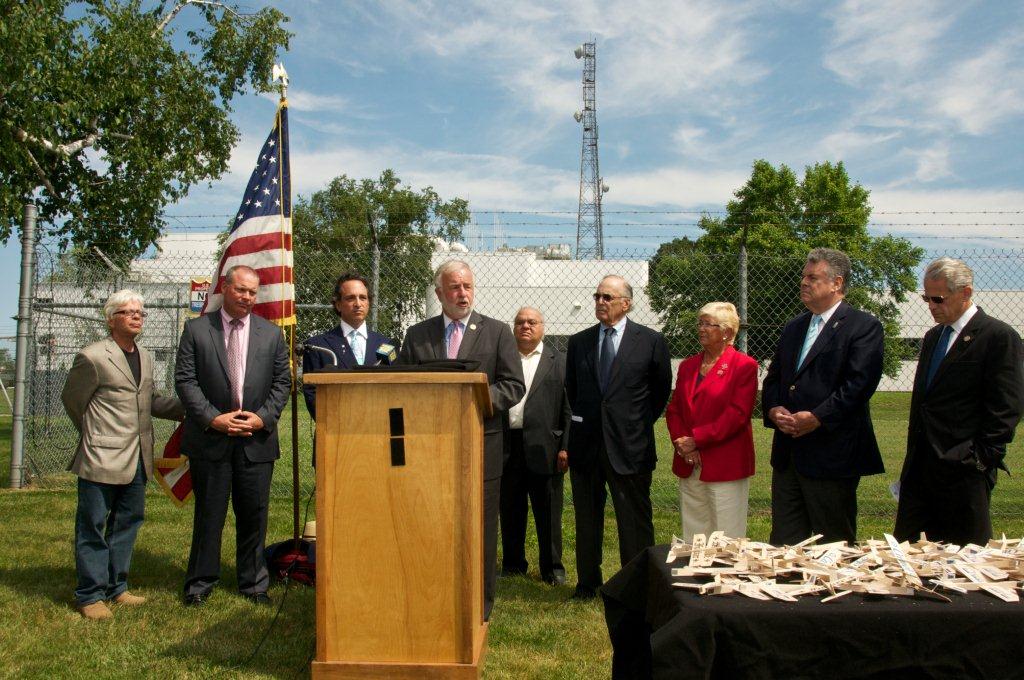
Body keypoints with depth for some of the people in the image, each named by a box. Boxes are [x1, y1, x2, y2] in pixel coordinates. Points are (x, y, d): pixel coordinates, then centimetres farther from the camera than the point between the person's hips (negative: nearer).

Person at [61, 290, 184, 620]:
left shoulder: (145, 356, 13)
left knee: (128, 521, 14)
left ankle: (116, 587, 27)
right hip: (102, 457, -7)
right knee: (93, 526, 2)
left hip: (137, 457, 8)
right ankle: (90, 595, 13)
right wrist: (94, 433, 8)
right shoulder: (92, 357, -10)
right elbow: (72, 398, -1)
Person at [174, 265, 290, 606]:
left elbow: (282, 382, 7)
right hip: (210, 438, -2)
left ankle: (253, 584, 21)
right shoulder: (196, 329, 2)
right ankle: (200, 584, 20)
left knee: (254, 514, 8)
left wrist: (263, 417, -8)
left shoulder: (272, 334, 8)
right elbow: (185, 379, -3)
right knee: (209, 514, 7)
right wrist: (212, 418, -13)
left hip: (257, 439, 2)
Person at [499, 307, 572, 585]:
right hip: (507, 446, 2)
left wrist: (565, 447, -7)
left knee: (548, 512, 5)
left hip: (543, 447, -2)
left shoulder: (558, 361, 6)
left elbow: (568, 408, 1)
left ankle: (552, 567, 18)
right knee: (510, 511, 11)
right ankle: (513, 564, 24)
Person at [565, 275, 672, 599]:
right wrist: (584, 421, 11)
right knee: (587, 519, 14)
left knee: (635, 520, 4)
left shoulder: (650, 341, -3)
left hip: (629, 445, -3)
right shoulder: (579, 342, 7)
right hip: (585, 444, 4)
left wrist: (640, 424, 5)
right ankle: (588, 582, 28)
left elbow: (661, 389, 6)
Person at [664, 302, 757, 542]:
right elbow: (673, 410, 13)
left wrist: (696, 439, -15)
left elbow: (737, 414, -13)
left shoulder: (744, 365, -5)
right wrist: (681, 442, -5)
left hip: (726, 468, -6)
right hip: (689, 467, 6)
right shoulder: (687, 366, 15)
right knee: (693, 539, 10)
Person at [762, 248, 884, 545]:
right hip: (788, 452, 7)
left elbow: (859, 384, -17)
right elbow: (773, 378, 17)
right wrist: (773, 409, -3)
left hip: (832, 452, -7)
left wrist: (817, 418, -21)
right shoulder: (794, 327, 17)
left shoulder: (863, 326, -6)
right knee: (784, 544, 11)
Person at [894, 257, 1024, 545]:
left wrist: (983, 459, -15)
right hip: (920, 467, 8)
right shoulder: (933, 337, 17)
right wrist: (913, 457, 16)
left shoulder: (999, 337, -8)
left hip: (963, 470, -7)